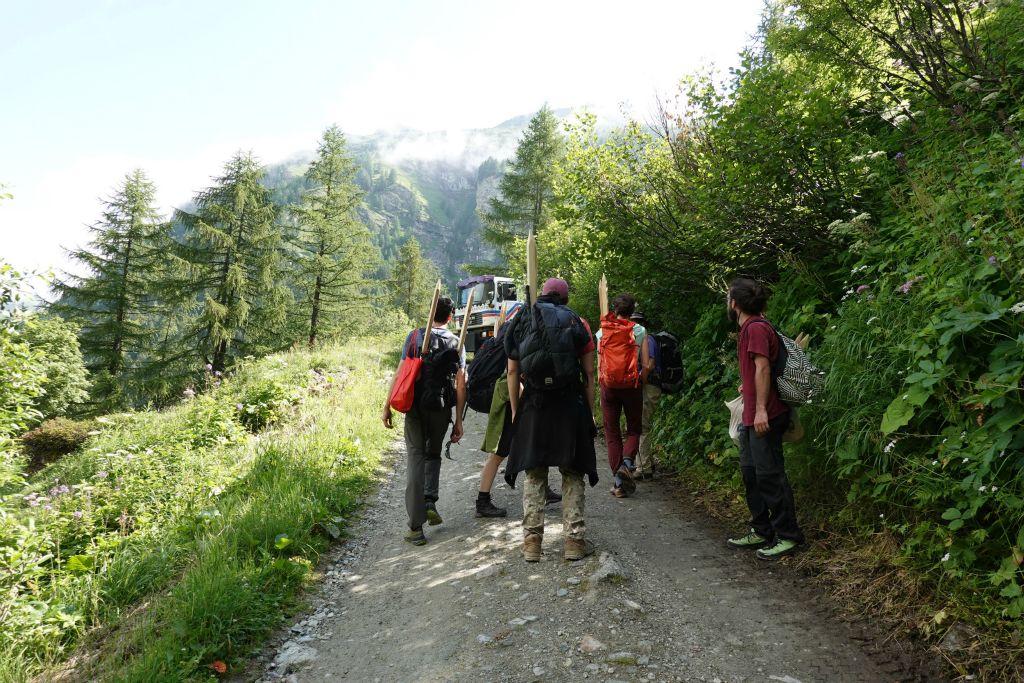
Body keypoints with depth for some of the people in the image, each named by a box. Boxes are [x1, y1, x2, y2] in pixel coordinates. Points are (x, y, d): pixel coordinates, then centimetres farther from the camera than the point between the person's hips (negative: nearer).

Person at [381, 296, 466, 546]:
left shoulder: (415, 336, 1)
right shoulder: (457, 343, 4)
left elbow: (401, 373, -5)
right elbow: (460, 385, 0)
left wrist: (387, 406, 1)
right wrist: (458, 421, 4)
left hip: (415, 406, -1)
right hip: (441, 408, 1)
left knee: (415, 457, 2)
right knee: (433, 454, 24)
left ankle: (416, 526, -2)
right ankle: (430, 501, 6)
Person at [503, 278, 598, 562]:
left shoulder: (522, 323, 8)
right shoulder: (577, 323, 4)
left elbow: (513, 371, 4)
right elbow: (589, 374, 0)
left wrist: (515, 411, 8)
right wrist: (590, 412, 4)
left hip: (532, 406, 1)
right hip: (570, 405, -1)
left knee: (534, 476, 9)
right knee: (572, 474, 8)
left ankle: (532, 542, 11)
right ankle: (575, 541, 10)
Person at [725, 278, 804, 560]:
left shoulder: (756, 327, -14)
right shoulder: (749, 328, 16)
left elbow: (763, 368, -21)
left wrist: (761, 408, -24)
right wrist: (747, 387, 28)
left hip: (765, 416, -11)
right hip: (751, 416, 11)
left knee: (769, 475, -3)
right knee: (751, 473, 15)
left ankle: (787, 536, 8)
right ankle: (761, 531, 25)